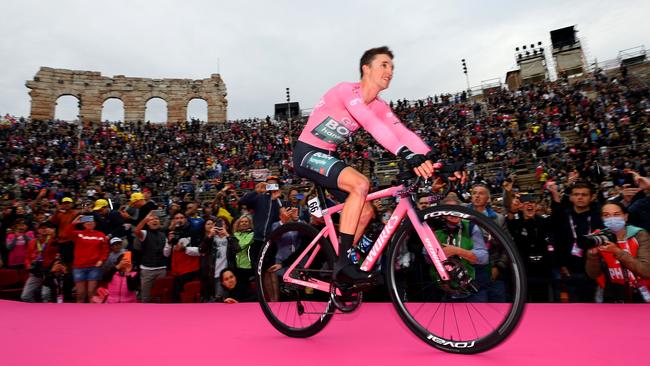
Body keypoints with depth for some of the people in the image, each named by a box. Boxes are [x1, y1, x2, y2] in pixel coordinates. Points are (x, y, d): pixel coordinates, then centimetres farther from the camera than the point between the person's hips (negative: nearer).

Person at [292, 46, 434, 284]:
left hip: (327, 156, 8)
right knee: (360, 184, -30)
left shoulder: (379, 106, 4)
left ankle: (338, 267, 14)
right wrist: (407, 154, -46)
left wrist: (428, 157, -25)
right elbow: (372, 125, -36)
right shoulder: (347, 90, -20)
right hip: (308, 153, -8)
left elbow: (401, 131, -9)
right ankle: (342, 262, -22)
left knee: (366, 212, 2)